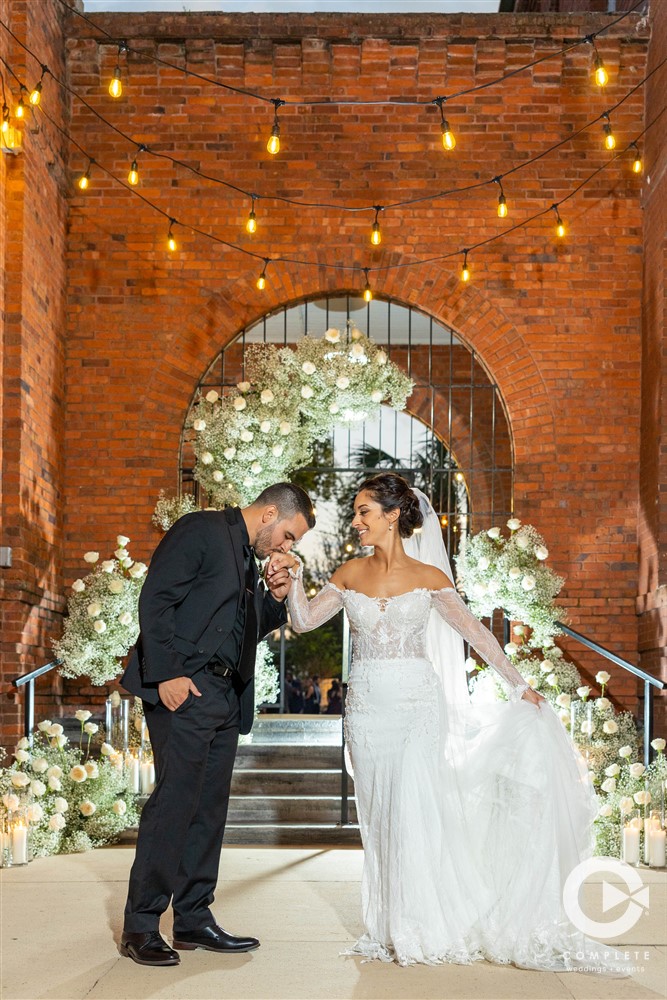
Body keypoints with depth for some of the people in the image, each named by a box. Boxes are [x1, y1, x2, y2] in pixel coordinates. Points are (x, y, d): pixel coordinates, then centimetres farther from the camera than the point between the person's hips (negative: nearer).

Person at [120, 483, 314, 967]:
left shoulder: (250, 558, 22)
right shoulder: (201, 530, -5)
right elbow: (155, 600, -13)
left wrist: (274, 600, 11)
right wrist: (167, 674, -20)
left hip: (225, 697, 9)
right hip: (185, 690, -9)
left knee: (209, 809, 9)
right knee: (174, 802, -11)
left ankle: (194, 918, 16)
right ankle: (141, 926, -5)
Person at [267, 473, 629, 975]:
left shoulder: (428, 577, -1)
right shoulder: (349, 575, 6)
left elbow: (474, 631, 5)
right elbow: (304, 620, 4)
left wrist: (519, 684, 7)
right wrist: (295, 575, -10)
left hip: (417, 702, -3)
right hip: (367, 705, 3)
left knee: (412, 809, -10)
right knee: (379, 816, 5)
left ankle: (424, 928, 1)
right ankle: (390, 929, 13)